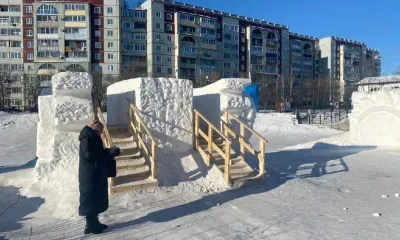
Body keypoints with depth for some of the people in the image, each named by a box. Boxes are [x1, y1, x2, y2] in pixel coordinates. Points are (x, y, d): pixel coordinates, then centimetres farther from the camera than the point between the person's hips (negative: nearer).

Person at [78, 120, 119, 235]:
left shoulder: (94, 138, 15)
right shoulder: (86, 139, -15)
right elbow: (89, 155, -25)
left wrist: (109, 152, 3)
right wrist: (109, 152, -21)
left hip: (97, 175, 10)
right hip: (90, 177, -10)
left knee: (97, 199, 15)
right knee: (90, 200, -1)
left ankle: (94, 223, 25)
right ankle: (90, 226, 9)